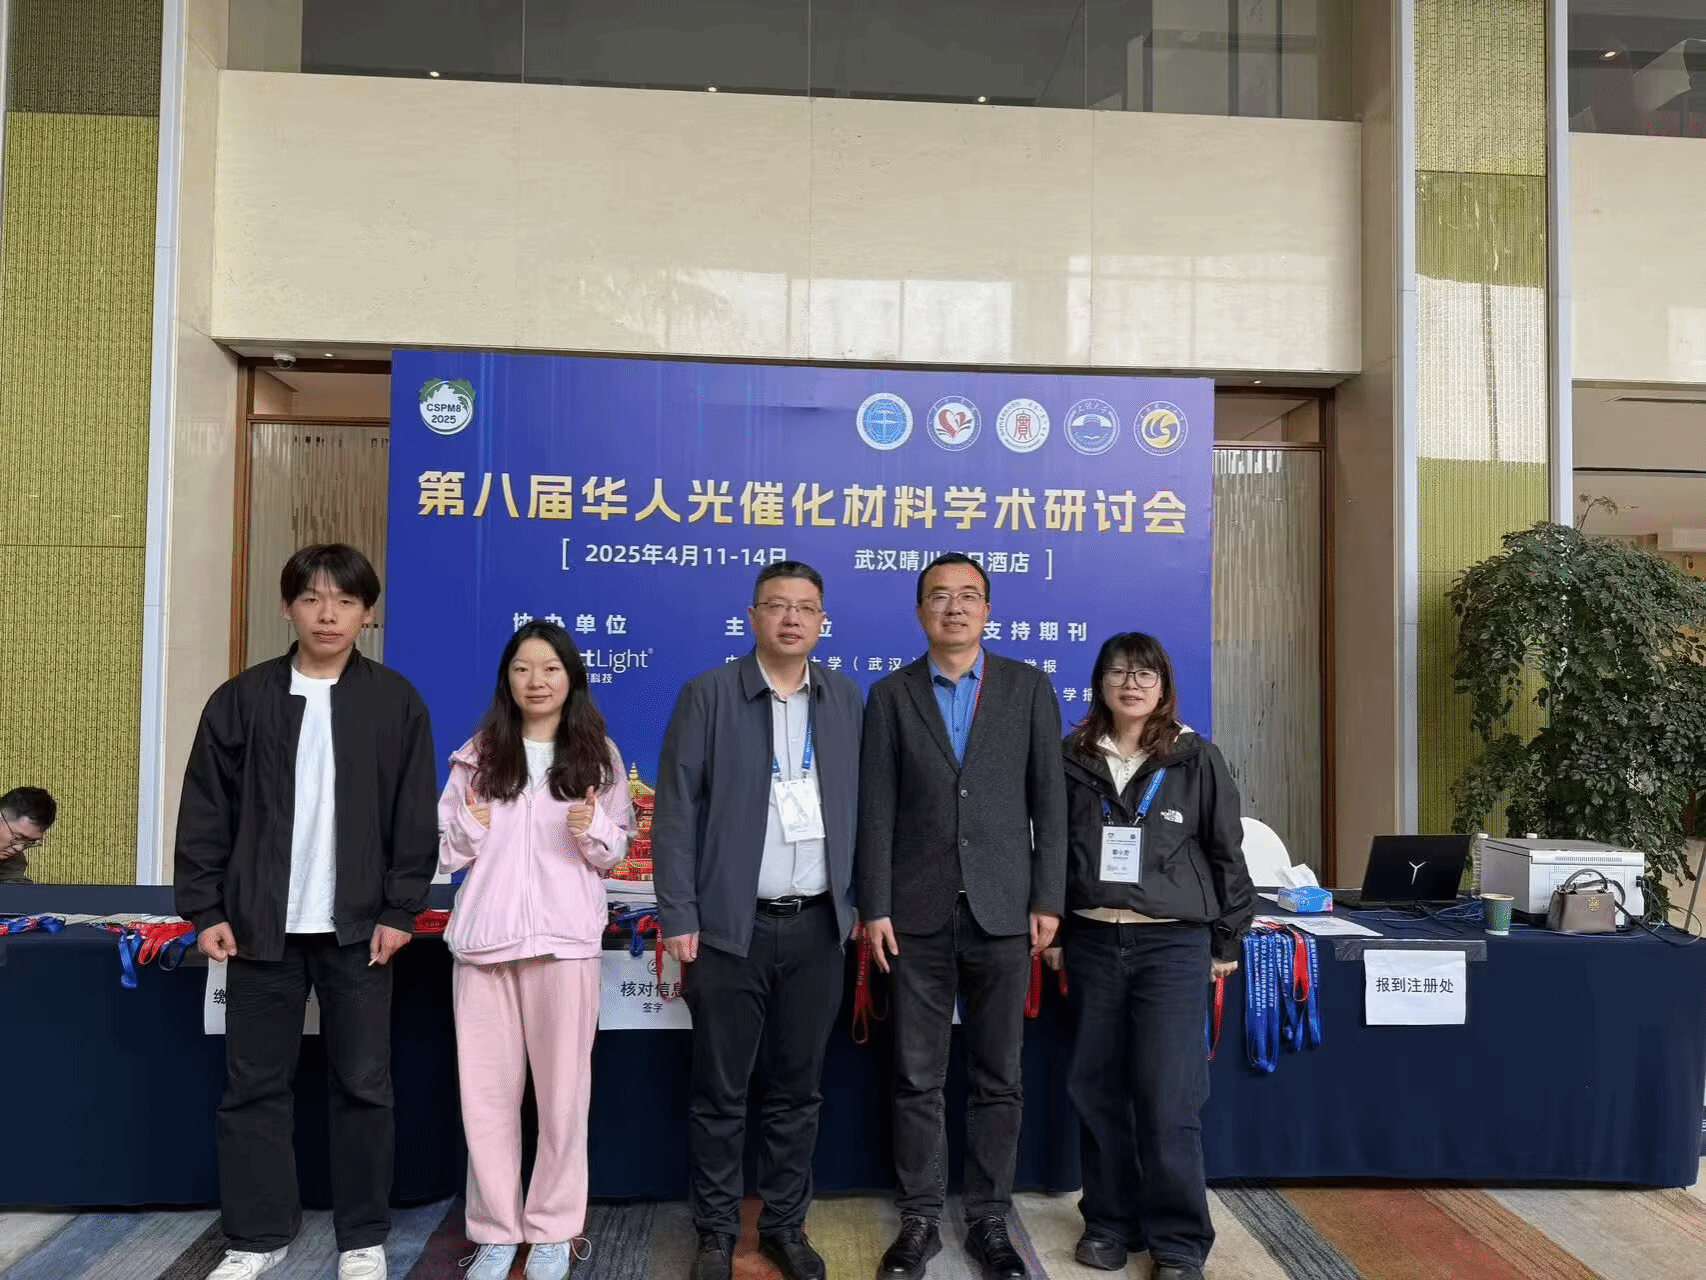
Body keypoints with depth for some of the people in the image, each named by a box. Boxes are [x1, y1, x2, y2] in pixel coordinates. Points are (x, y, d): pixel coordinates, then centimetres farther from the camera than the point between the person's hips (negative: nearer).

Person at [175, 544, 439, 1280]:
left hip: (357, 925, -1)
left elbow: (415, 818, -1)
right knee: (253, 1084, 9)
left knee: (363, 1083, 5)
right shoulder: (242, 699, 3)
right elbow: (207, 813, 3)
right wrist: (205, 910, -2)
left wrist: (401, 910, -6)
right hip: (261, 923, 1)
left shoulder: (396, 702, 0)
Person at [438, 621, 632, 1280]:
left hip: (566, 935, -1)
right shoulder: (477, 754, 8)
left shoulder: (597, 755, 5)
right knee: (486, 1086, 5)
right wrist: (471, 828, -10)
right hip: (484, 933, 1)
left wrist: (594, 829, -13)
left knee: (563, 1083, 4)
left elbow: (616, 851, 7)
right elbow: (445, 848, 10)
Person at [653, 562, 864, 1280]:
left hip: (818, 926, 3)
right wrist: (678, 916, -9)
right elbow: (676, 810, -5)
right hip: (730, 926, -2)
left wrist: (863, 902, 5)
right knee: (720, 1092, 8)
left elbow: (860, 806, 10)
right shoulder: (707, 695, -2)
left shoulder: (846, 699, 8)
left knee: (797, 1089, 13)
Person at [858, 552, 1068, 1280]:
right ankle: (920, 1219, 22)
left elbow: (1048, 801, 2)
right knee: (917, 1078, 7)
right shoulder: (891, 695, 4)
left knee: (996, 1078, 9)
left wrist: (1048, 900, -3)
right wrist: (874, 907, -5)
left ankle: (989, 1221, 22)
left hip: (1002, 911, 0)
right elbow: (876, 809, 1)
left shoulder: (1029, 688, 4)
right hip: (919, 913, 0)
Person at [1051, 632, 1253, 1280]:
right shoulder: (1072, 759, 4)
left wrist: (1226, 942, 4)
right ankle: (1111, 1221, 26)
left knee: (1168, 1099, -3)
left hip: (1173, 945, -2)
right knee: (1098, 1091, 9)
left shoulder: (1197, 759, -1)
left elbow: (1227, 853, 3)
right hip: (1091, 942, 3)